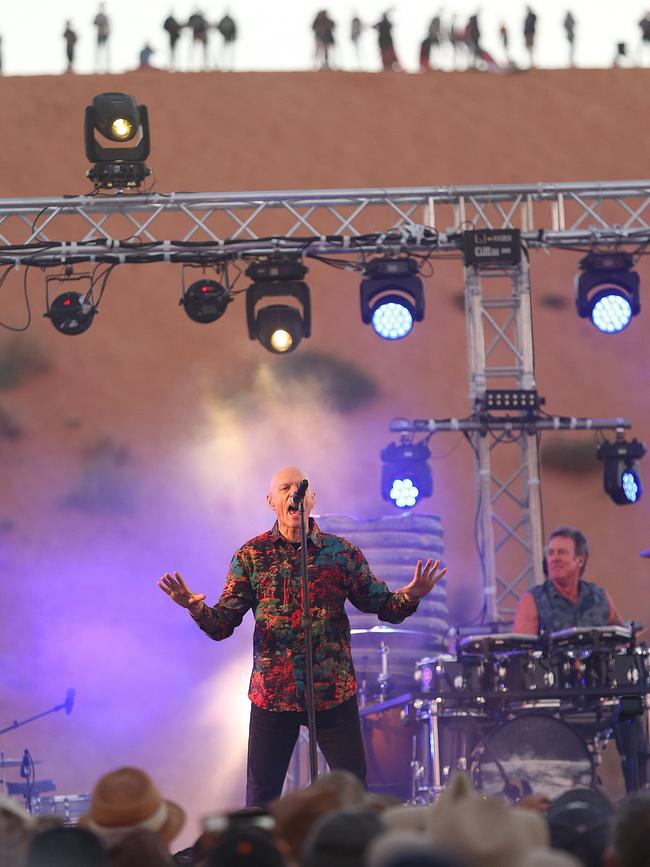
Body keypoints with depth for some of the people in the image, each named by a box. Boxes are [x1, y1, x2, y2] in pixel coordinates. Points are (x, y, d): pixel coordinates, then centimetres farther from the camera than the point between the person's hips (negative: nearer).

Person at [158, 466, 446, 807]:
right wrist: (197, 608, -21)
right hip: (272, 695, 0)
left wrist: (409, 596, -17)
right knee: (260, 803, 4)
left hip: (335, 694, 0)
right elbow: (222, 625, 0)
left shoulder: (342, 552, 4)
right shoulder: (250, 556, 3)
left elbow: (382, 606, 5)